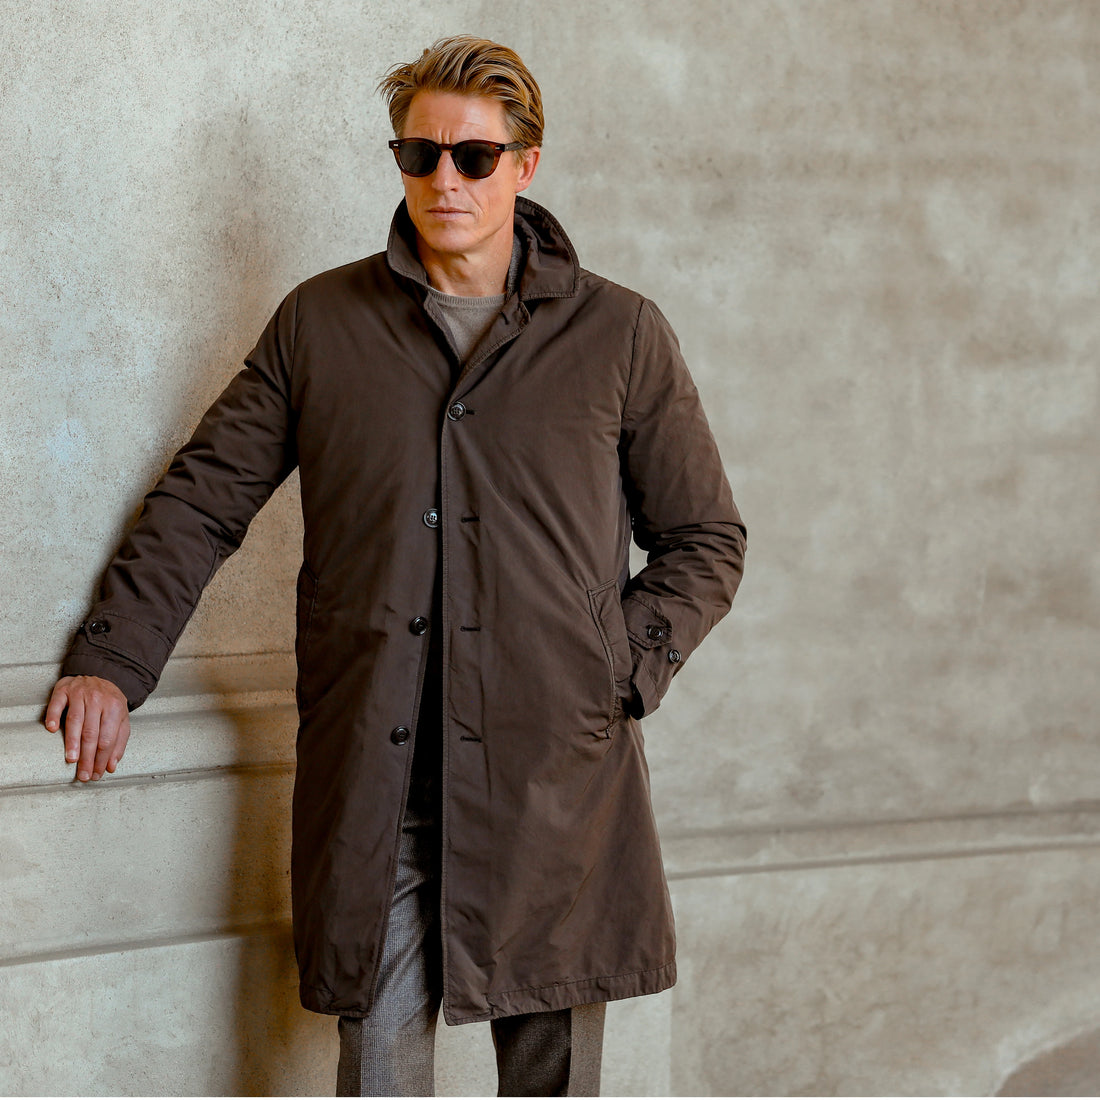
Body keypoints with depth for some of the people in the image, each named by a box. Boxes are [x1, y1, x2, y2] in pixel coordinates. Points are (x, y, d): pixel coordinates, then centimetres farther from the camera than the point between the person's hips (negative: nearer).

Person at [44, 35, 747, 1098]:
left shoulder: (620, 334, 7)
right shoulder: (320, 322, 10)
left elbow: (705, 538, 12)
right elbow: (201, 500, 14)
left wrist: (624, 670, -1)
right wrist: (111, 659, 5)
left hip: (558, 770, 0)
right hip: (370, 773, 0)